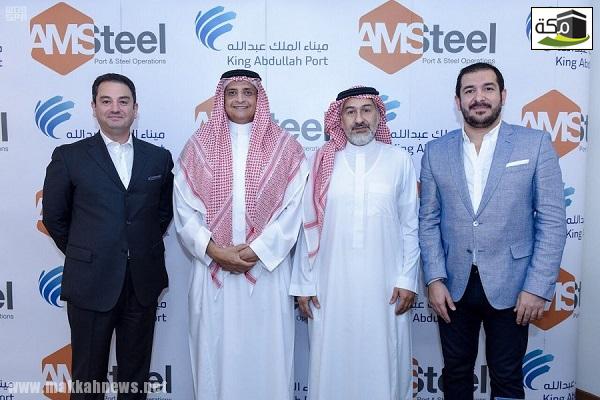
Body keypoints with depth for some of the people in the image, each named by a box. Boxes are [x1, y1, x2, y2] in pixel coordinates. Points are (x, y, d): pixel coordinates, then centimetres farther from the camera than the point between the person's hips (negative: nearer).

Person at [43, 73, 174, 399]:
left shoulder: (159, 158, 5)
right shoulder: (69, 157, -1)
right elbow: (54, 217, 6)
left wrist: (142, 247, 9)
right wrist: (82, 253, 9)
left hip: (144, 282, 2)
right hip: (91, 282, -2)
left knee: (136, 373, 15)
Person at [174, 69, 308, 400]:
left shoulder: (285, 147, 4)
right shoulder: (199, 146, 6)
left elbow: (293, 209, -3)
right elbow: (185, 210, 1)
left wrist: (257, 250, -11)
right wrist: (215, 250, -10)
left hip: (267, 267, -1)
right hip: (213, 268, 1)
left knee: (265, 350, 5)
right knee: (217, 351, 8)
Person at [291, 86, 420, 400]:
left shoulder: (400, 160, 2)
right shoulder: (322, 161, 3)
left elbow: (410, 227, 5)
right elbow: (309, 227, 4)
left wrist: (407, 279, 0)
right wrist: (304, 284, 3)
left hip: (384, 285, 0)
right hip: (331, 285, 1)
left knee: (383, 363, 8)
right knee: (332, 363, 7)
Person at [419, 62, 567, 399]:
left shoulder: (536, 144, -3)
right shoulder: (436, 151, 3)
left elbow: (552, 222, -5)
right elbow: (429, 221, 3)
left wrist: (538, 287, -10)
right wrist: (435, 279, -5)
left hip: (510, 286, -2)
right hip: (453, 285, 2)